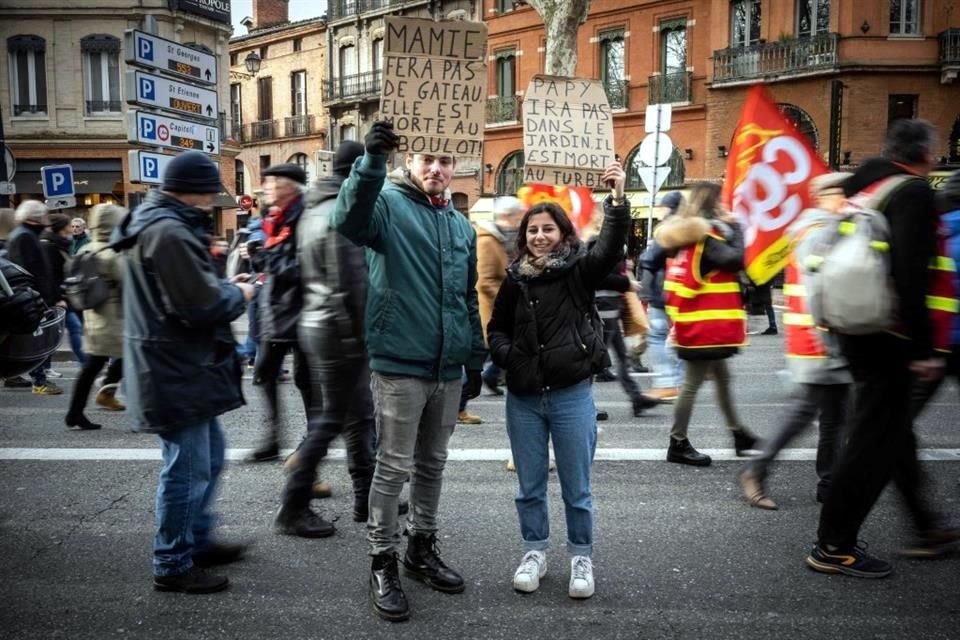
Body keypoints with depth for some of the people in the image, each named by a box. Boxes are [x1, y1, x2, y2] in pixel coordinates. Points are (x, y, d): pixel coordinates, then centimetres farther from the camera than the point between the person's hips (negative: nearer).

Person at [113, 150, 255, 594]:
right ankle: (172, 566, 14)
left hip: (177, 366, 11)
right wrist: (238, 293, -6)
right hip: (177, 372, -11)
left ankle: (198, 540, 34)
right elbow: (203, 305, -24)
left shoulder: (153, 223, 14)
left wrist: (222, 287, 7)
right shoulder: (170, 232, -21)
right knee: (188, 467, 0)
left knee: (208, 454, 21)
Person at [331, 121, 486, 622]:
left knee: (432, 464, 16)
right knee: (393, 467, 2)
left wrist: (475, 359, 17)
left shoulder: (462, 225, 15)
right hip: (400, 364, -6)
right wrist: (372, 162, -44)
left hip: (448, 368, 6)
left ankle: (423, 550, 32)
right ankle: (383, 564, 17)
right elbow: (350, 221, -30)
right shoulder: (389, 204, -5)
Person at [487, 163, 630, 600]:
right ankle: (534, 552, 32)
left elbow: (611, 247, -23)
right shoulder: (515, 279, 3)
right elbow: (496, 329, 14)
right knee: (530, 485, 14)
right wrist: (508, 356, -6)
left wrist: (618, 199, -36)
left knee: (576, 486, 10)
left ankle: (581, 558, 27)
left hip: (572, 395, -2)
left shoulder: (580, 270, -4)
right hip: (523, 398, 3)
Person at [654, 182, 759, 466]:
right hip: (705, 324, -10)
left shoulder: (684, 235, 11)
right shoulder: (705, 237, -16)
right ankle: (678, 444, 4)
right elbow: (736, 258, -21)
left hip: (694, 322, 10)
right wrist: (734, 226, -11)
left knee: (722, 377, 18)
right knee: (693, 383, -3)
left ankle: (738, 433, 29)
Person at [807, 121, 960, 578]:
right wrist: (922, 348, -19)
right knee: (874, 440, -2)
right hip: (888, 337, -9)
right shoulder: (914, 192, -12)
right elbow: (911, 274, -22)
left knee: (893, 427, 20)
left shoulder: (862, 185, 12)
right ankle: (833, 547, 5)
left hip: (857, 330, 9)